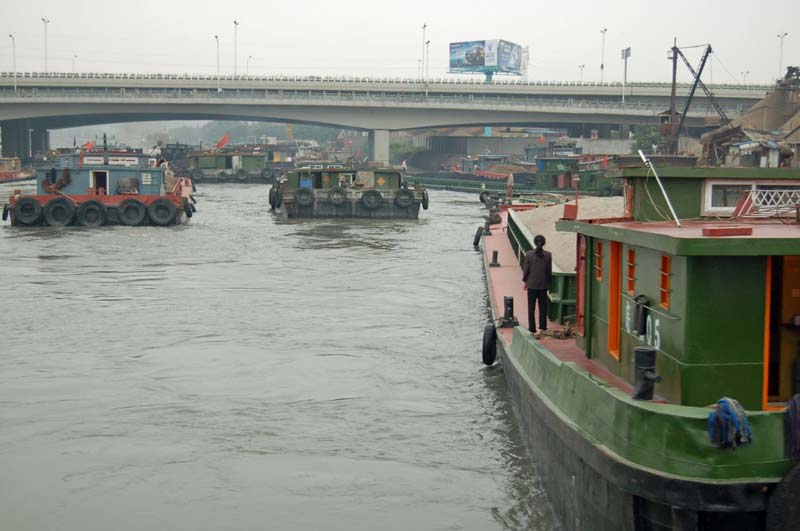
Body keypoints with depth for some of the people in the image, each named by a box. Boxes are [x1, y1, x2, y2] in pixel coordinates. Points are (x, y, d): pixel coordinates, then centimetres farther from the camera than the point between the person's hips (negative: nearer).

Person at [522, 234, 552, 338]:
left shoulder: (529, 254, -9)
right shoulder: (548, 255, -6)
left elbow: (526, 269, -5)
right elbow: (549, 271, -2)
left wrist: (525, 281, 8)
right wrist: (548, 282, 11)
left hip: (532, 284, -1)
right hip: (543, 284, 1)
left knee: (531, 307, 8)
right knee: (543, 306, 11)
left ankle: (532, 330, 9)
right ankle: (542, 328, 1)